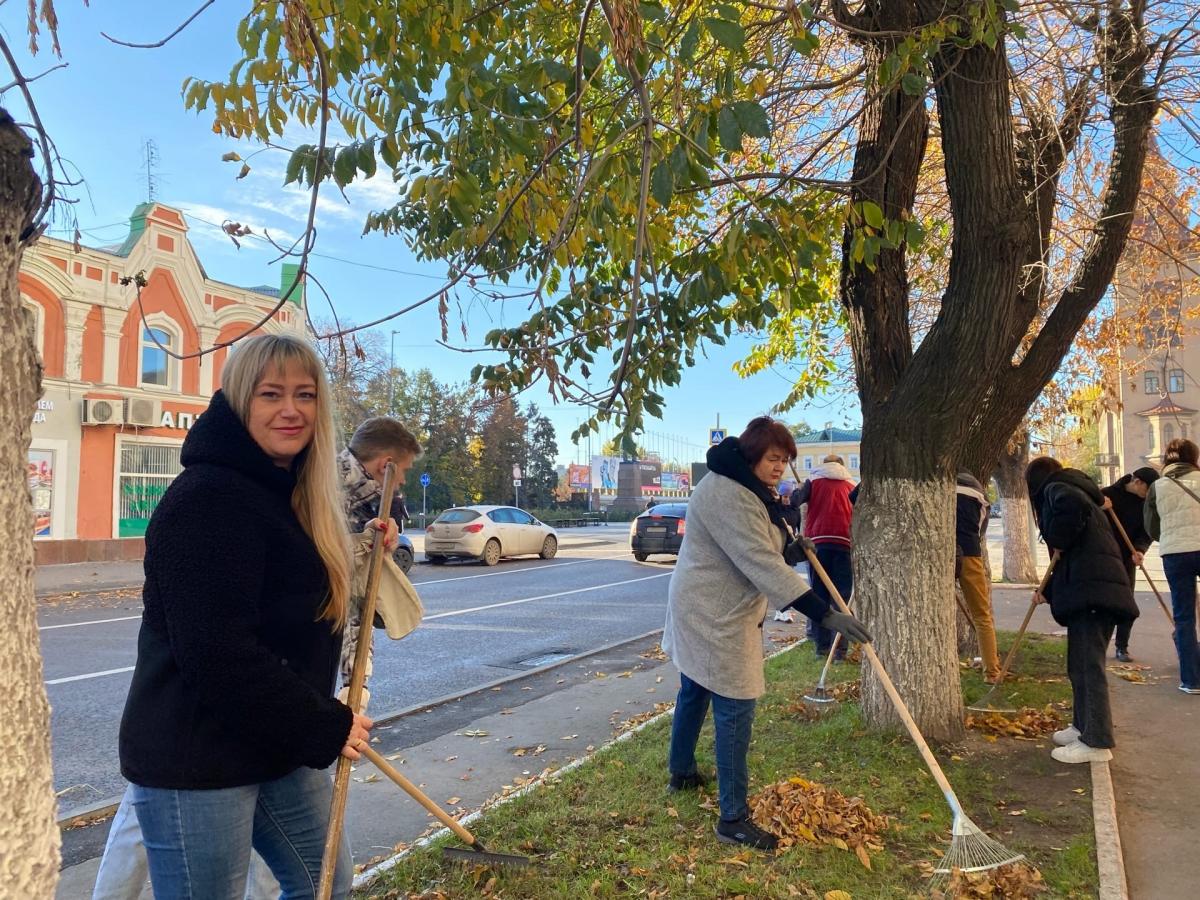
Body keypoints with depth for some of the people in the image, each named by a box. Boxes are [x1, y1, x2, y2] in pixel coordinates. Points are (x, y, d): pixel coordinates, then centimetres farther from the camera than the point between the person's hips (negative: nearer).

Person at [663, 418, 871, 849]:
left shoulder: (743, 487, 10)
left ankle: (681, 772, 43)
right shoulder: (729, 496, -27)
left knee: (694, 692, 24)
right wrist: (824, 614, -35)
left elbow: (759, 547, 29)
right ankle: (733, 820, 2)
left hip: (703, 613, 11)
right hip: (716, 620, -11)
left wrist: (787, 540, 10)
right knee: (735, 714, -6)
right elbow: (763, 566, -34)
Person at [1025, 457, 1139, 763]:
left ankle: (1096, 742, -6)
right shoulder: (1074, 489, 28)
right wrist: (1049, 591, 32)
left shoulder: (1054, 488, 1)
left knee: (1087, 665, -8)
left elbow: (1073, 504, -27)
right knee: (1081, 664, 18)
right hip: (1097, 586, 10)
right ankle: (1083, 726, 28)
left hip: (1091, 589, -10)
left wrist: (1057, 539, -12)